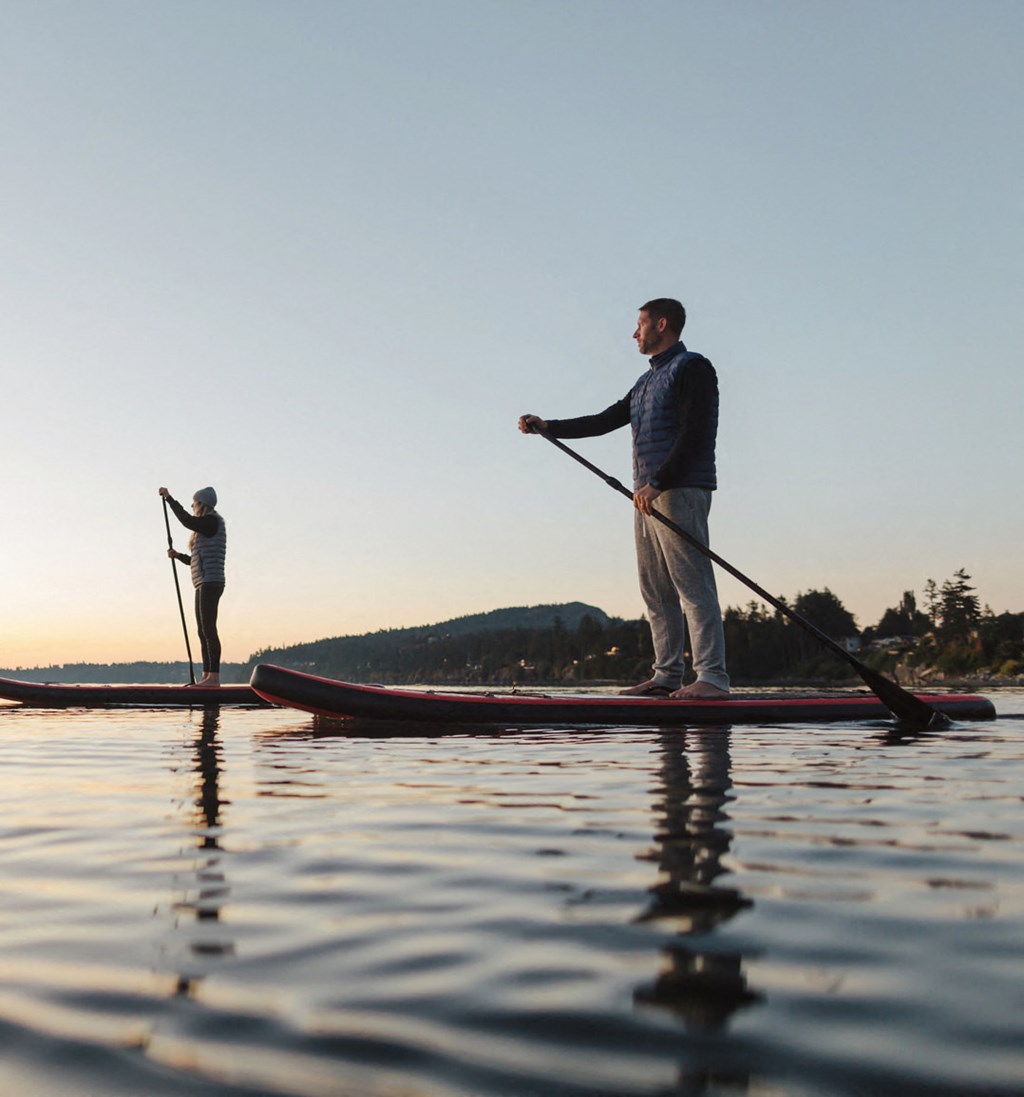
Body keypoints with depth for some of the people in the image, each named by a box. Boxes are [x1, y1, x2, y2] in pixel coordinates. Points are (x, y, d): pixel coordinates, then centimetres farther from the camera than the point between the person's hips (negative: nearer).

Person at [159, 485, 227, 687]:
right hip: (204, 585, 10)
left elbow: (188, 521, -22)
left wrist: (169, 498, -15)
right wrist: (178, 555, 14)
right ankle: (207, 675, 9)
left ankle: (214, 675, -17)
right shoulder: (205, 526, 24)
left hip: (210, 582, -10)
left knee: (208, 629, -14)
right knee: (203, 631, 8)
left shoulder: (213, 521, -4)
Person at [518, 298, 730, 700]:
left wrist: (658, 483, -20)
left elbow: (693, 435, -14)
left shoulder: (693, 368, -2)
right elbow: (603, 421, 27)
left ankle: (713, 678, -15)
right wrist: (548, 427, 22)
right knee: (656, 591, 5)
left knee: (692, 583, -14)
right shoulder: (646, 382, 26)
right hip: (648, 497, 9)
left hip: (680, 492, -9)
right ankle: (668, 675, 8)